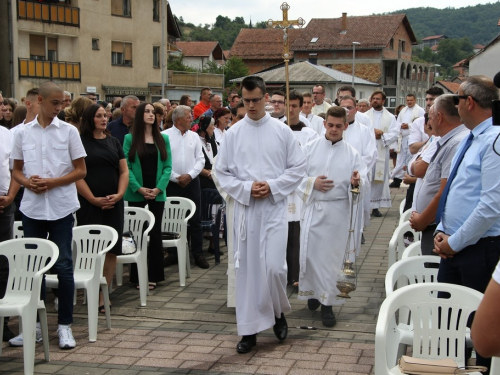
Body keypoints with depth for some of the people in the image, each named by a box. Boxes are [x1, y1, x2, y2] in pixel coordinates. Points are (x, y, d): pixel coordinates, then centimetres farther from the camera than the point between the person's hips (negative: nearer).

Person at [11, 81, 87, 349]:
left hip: (60, 208, -2)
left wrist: (51, 182, -13)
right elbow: (16, 170, 11)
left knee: (63, 266, 0)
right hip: (32, 207, 2)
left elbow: (81, 170, 0)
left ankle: (65, 325, 10)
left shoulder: (68, 131, 0)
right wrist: (28, 182, -11)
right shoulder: (23, 132, 5)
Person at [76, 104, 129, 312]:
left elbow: (124, 171, 10)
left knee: (112, 249, 1)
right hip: (89, 204, -4)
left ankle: (103, 294, 8)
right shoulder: (80, 142, -1)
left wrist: (119, 194, -6)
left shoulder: (114, 142, 13)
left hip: (113, 204, 4)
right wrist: (93, 199, -13)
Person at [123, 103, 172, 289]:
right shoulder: (130, 139, 1)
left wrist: (159, 188, -10)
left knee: (155, 233, 4)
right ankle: (138, 276, 10)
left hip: (157, 194, 2)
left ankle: (154, 275, 11)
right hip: (136, 194, -2)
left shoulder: (163, 139, 8)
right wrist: (139, 188, -14)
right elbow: (126, 166, -4)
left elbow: (167, 166, 3)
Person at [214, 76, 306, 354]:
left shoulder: (282, 131, 1)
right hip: (245, 208, 1)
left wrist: (272, 187, -10)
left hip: (274, 207, -1)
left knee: (274, 267, -10)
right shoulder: (234, 133, 3)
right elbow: (222, 171, 5)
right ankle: (249, 329, 14)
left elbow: (298, 167, 3)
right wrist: (246, 189, -10)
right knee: (247, 268, 4)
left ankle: (279, 312, 20)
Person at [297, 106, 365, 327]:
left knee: (332, 257, 1)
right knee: (309, 254, 2)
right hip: (313, 208, 1)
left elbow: (362, 182, 1)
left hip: (337, 211, 0)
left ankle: (327, 304, 10)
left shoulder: (352, 153, 5)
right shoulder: (310, 148, 5)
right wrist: (312, 183, -12)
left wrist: (356, 182, -22)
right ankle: (313, 291, 25)